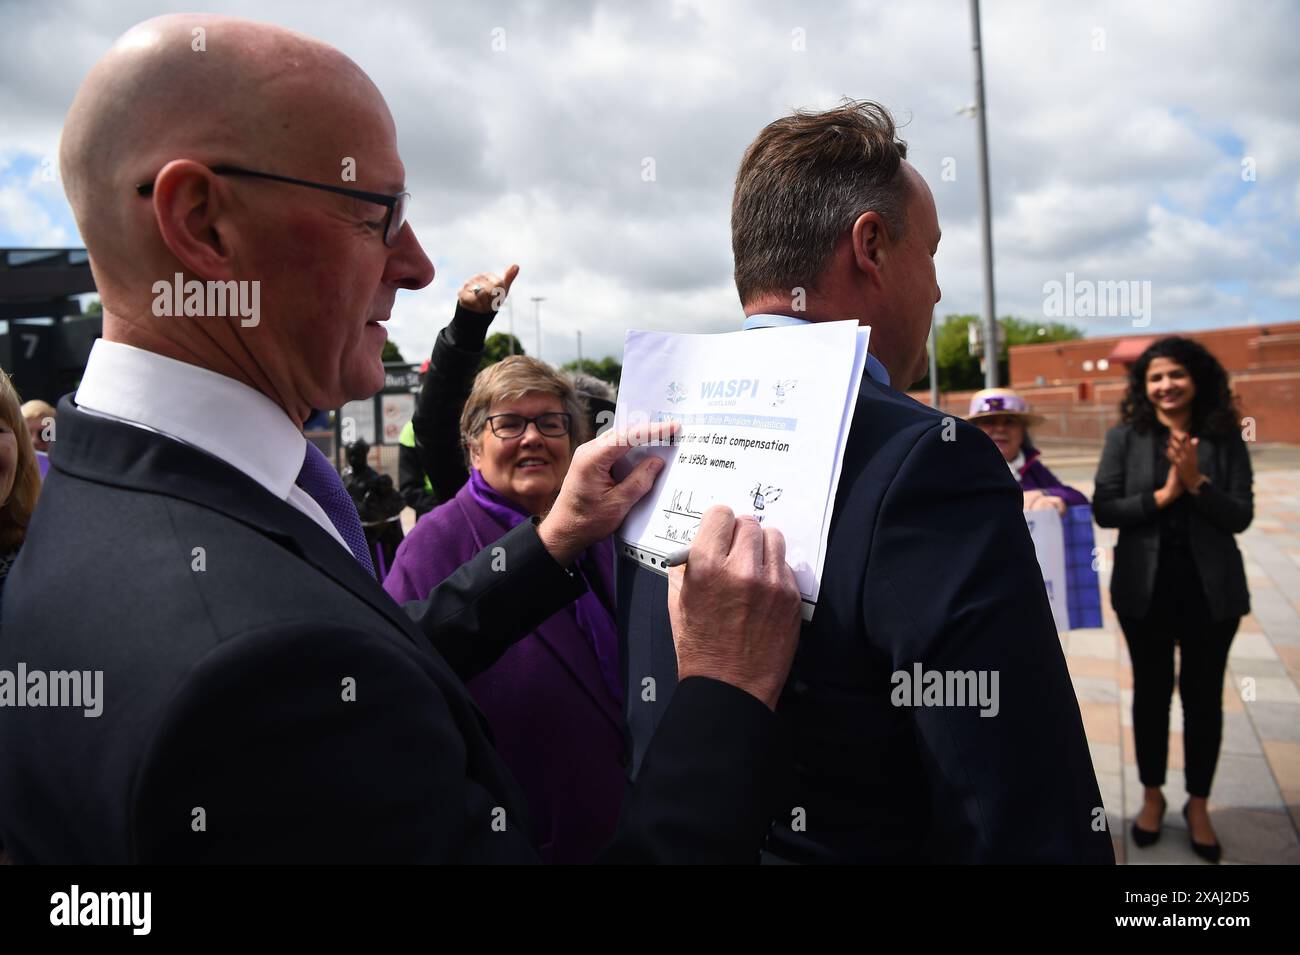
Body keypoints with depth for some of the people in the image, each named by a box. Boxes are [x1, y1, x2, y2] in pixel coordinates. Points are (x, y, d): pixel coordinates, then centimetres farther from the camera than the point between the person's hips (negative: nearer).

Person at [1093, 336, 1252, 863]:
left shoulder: (1225, 439, -2)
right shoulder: (1125, 436, -3)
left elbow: (1241, 516, -6)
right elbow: (1103, 509, -8)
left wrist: (1197, 484, -20)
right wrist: (1161, 496, -19)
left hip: (1211, 587, 0)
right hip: (1146, 586, 0)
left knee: (1203, 696, 12)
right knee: (1151, 692, 13)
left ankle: (1198, 803, 30)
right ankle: (1152, 795, 32)